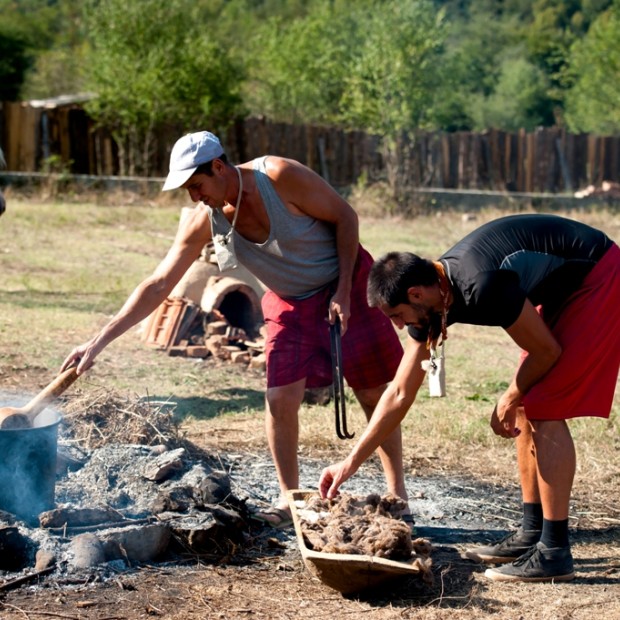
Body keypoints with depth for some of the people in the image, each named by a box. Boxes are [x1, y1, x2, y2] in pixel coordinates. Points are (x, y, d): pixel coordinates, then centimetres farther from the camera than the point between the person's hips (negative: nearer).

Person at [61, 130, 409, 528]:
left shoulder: (280, 177, -28)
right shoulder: (204, 222, -16)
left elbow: (345, 216, -16)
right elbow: (158, 285, -13)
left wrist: (343, 294, -19)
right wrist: (99, 342, -18)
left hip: (347, 284, -3)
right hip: (291, 304, 3)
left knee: (374, 394, 1)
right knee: (280, 399, -9)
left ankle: (398, 495, 14)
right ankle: (289, 499, 9)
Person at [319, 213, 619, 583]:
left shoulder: (482, 285, -31)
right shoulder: (433, 298, -3)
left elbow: (547, 351, -17)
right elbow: (400, 393, 5)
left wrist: (508, 403, 0)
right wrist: (352, 463, 6)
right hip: (563, 290, 9)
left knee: (544, 410, -12)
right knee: (528, 405, 9)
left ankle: (554, 552, -10)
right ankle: (532, 534, 17)